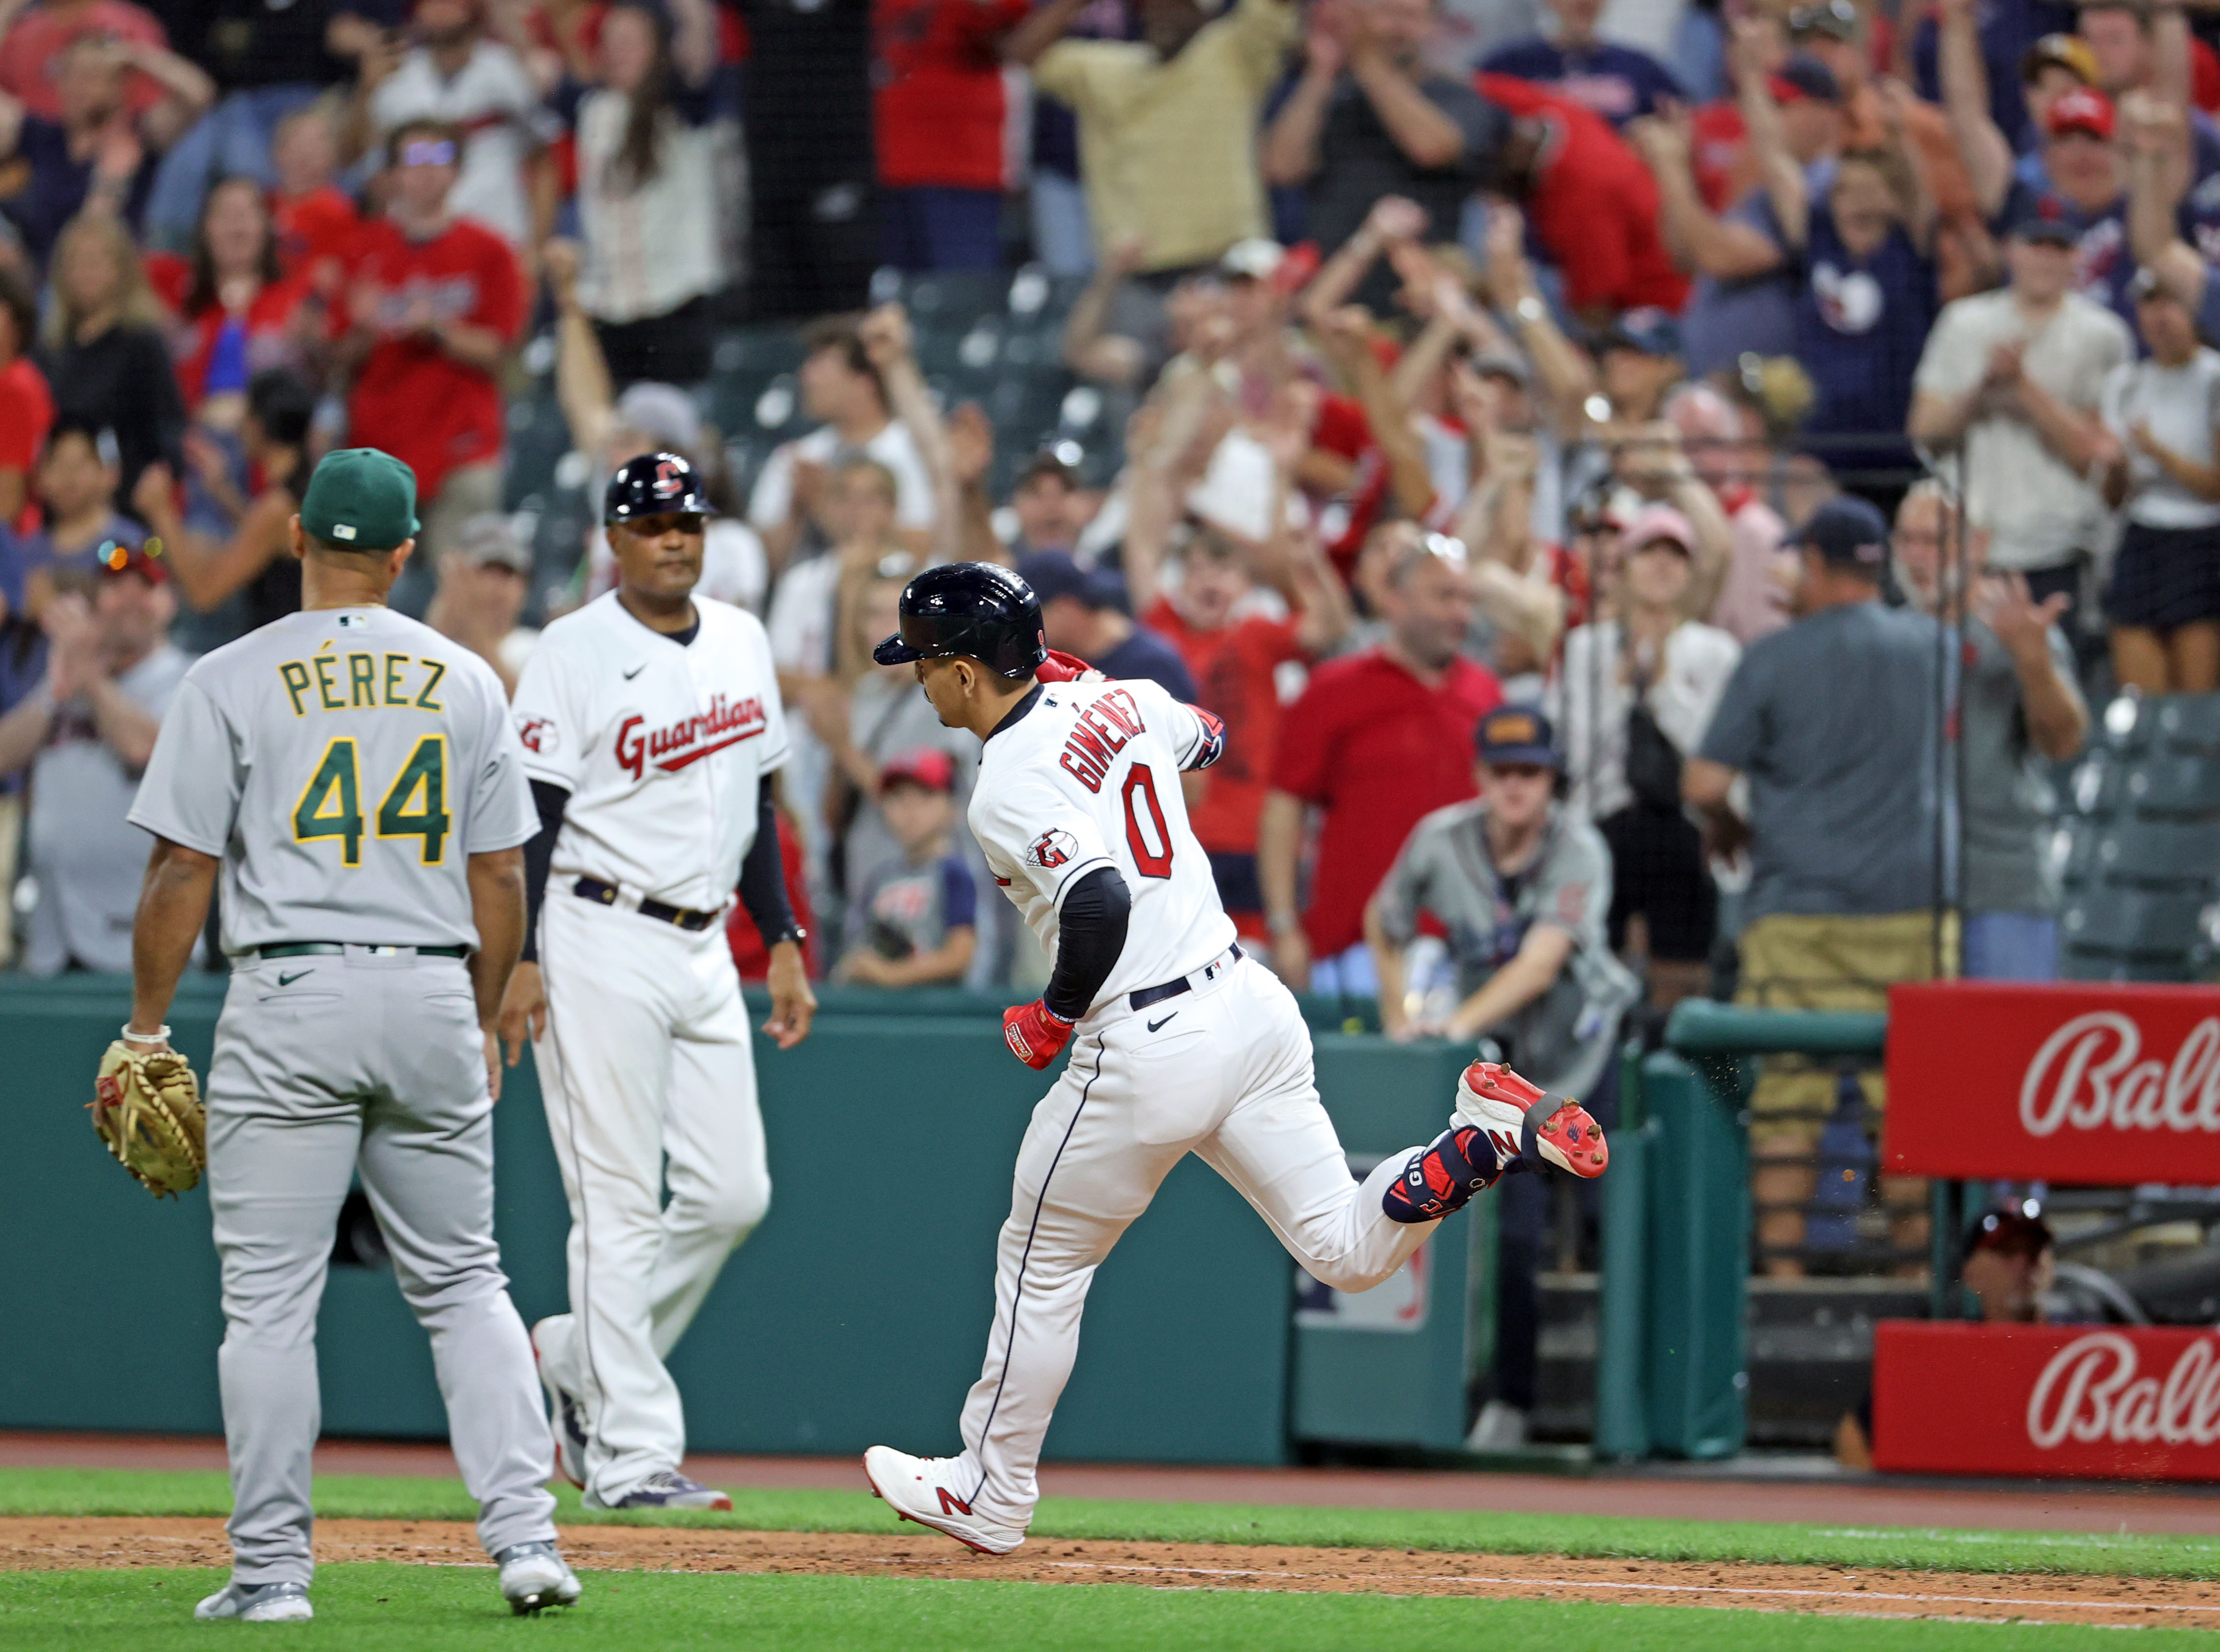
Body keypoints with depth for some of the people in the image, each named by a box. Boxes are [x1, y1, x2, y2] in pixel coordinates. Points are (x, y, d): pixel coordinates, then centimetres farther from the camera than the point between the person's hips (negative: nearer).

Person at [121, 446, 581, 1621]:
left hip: (290, 1001, -3)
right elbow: (501, 874, 9)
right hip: (432, 998, 3)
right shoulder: (464, 680, 8)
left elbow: (183, 869, -4)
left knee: (269, 1299, 1)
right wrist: (485, 1024, 19)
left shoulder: (234, 680, -3)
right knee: (462, 1281, 12)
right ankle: (523, 1535, 1)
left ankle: (272, 1567, 0)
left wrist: (146, 1028, 3)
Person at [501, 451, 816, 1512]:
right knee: (621, 1205, -7)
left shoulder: (742, 642, 13)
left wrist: (784, 943, 15)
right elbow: (528, 818, -11)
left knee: (732, 1195, 3)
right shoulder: (575, 652, -8)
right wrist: (521, 963, -19)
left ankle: (575, 1356, 21)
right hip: (602, 945, -7)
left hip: (703, 949, 7)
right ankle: (631, 1453, -6)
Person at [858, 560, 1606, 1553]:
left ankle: (990, 1498, 24)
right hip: (1252, 1004, 7)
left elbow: (1100, 904, -30)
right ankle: (1489, 1134, -14)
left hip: (1146, 1052, -7)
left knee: (1041, 1266, 12)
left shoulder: (1010, 786, -16)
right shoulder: (1118, 703, 8)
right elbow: (1204, 737, 31)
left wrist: (1054, 1018, -12)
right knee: (1349, 1252, 10)